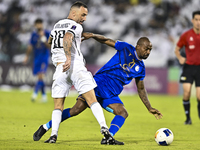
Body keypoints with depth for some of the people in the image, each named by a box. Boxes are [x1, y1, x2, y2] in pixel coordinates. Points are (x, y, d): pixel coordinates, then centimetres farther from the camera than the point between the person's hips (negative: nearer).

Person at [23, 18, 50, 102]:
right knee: (40, 77, 7)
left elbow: (49, 46, -10)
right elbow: (30, 46, 18)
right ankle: (44, 95, 17)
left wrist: (44, 39, -23)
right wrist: (27, 56, 17)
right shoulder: (34, 35, 8)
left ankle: (35, 93, -26)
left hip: (44, 58, -5)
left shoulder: (47, 34, -6)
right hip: (36, 58, 5)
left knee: (41, 76, -19)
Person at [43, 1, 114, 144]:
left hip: (60, 69, 5)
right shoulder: (75, 26, -1)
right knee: (92, 100, -5)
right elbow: (67, 38, -22)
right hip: (76, 67, -5)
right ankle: (104, 128, -19)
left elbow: (50, 40, 41)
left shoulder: (57, 25, 21)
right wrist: (69, 58, -33)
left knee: (58, 106, 9)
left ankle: (53, 135, -5)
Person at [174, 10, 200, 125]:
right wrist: (180, 58, -6)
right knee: (187, 91, -16)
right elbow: (177, 49, 11)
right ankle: (188, 117, -1)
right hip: (189, 67, 0)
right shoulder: (186, 35, -2)